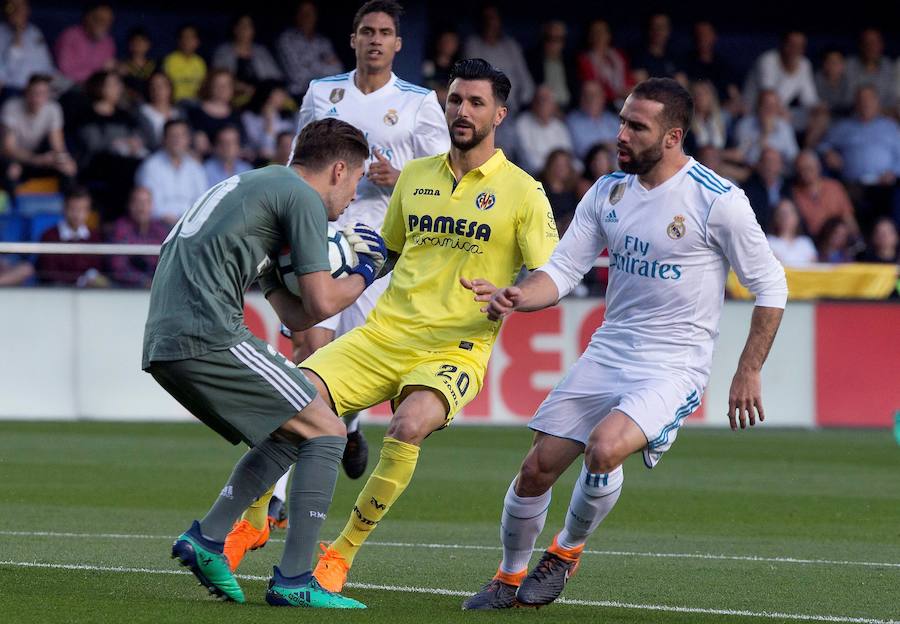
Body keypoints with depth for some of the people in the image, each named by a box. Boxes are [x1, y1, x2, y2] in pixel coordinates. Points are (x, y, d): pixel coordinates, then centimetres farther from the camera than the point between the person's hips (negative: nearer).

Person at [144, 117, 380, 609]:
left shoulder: (253, 187, 30)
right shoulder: (303, 198, 0)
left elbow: (294, 315, 28)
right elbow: (321, 303, -4)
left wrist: (347, 269, 30)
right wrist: (363, 275, 15)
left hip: (161, 346, 10)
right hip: (208, 338, -10)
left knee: (289, 436, 21)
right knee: (325, 432, -2)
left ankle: (206, 538, 11)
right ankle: (293, 581, -7)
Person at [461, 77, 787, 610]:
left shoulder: (718, 201, -13)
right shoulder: (608, 192, 4)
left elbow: (771, 286, -5)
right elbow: (564, 268, 6)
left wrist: (749, 372, -6)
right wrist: (519, 298, -15)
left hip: (675, 366, -6)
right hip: (607, 354, 6)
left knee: (604, 447, -30)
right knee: (537, 468, 0)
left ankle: (567, 553, -2)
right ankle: (510, 579, 23)